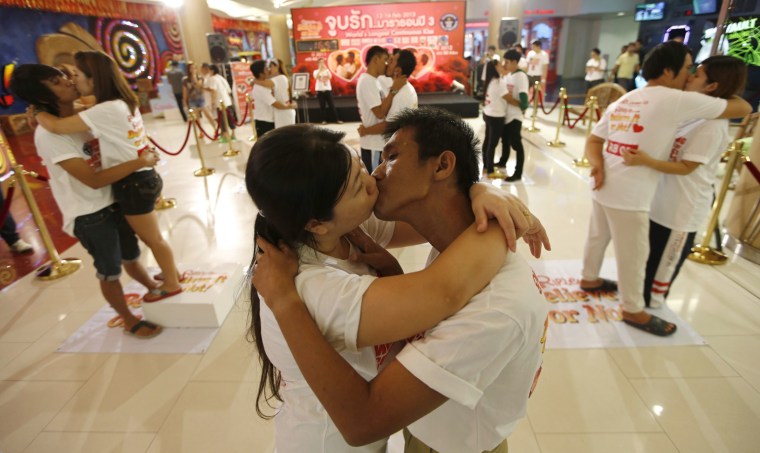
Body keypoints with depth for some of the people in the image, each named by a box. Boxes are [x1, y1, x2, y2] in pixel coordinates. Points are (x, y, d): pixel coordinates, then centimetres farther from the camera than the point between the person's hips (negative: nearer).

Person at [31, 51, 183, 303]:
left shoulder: (106, 110, -22)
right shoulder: (123, 103, 7)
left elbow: (56, 127, -20)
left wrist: (37, 113, 1)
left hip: (133, 183, -9)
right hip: (140, 178, 9)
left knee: (153, 239, 8)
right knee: (151, 236, 23)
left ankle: (171, 285, 25)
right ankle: (171, 272, 39)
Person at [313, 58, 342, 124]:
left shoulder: (327, 70, 10)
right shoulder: (316, 71, 7)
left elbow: (330, 77, -9)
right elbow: (316, 77, -14)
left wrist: (325, 68, -13)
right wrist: (320, 69, -13)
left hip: (328, 90, 0)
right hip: (320, 90, 0)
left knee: (332, 105, -2)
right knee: (322, 106, 1)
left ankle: (337, 119, -2)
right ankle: (324, 120, 7)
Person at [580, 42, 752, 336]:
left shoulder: (624, 100, 12)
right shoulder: (678, 101, -11)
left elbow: (594, 140, 7)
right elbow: (743, 108, -2)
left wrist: (597, 165, -8)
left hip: (604, 187, 8)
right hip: (629, 196, -8)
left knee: (598, 237, 24)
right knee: (632, 255, 7)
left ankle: (589, 279, 44)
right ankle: (634, 311, 24)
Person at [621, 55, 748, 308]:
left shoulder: (712, 125, -22)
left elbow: (686, 167, -25)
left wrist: (645, 161, -38)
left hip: (683, 207, -8)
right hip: (663, 198, 9)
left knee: (666, 258, 12)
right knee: (649, 251, 24)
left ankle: (650, 298, 30)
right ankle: (638, 288, 43)